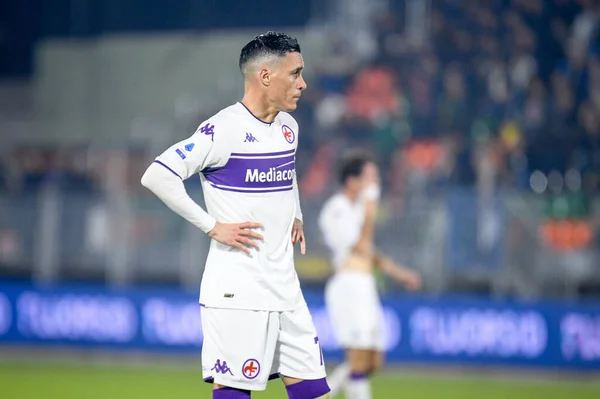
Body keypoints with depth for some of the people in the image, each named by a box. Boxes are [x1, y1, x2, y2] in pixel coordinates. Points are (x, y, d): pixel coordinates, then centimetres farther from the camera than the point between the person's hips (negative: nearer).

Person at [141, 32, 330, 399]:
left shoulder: (288, 127, 12)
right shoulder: (223, 130, -13)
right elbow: (158, 176, -18)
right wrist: (212, 226, -16)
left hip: (285, 287, 8)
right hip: (237, 289, -8)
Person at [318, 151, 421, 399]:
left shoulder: (358, 208, 18)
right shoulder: (336, 209, -11)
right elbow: (360, 247, -17)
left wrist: (399, 273, 22)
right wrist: (370, 209, -14)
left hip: (365, 289, 10)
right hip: (348, 285, -10)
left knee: (373, 362, 10)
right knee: (359, 359, -11)